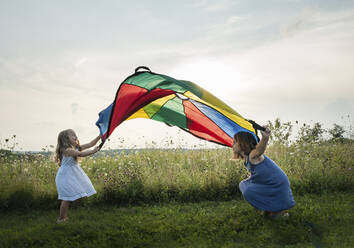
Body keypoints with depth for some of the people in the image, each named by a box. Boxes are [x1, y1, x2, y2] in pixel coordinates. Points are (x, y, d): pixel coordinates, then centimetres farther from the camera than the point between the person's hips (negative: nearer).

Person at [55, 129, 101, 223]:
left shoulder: (77, 148, 8)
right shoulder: (67, 150, -19)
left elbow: (90, 144, 6)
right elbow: (81, 154, -28)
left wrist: (100, 136, -2)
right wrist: (94, 151, -24)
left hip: (73, 176, 9)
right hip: (66, 177, -9)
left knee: (68, 198, 10)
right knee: (67, 198, -6)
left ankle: (64, 217, 19)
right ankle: (61, 219, 5)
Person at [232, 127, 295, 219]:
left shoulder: (254, 155, -25)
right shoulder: (246, 159, 2)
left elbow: (260, 149, -50)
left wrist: (265, 138, -68)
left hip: (278, 185, -9)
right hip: (268, 183, 9)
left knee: (248, 192, -15)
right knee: (243, 185, 11)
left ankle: (278, 210, 0)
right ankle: (269, 209, 18)